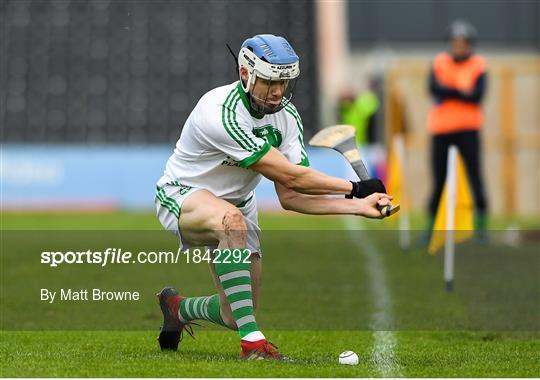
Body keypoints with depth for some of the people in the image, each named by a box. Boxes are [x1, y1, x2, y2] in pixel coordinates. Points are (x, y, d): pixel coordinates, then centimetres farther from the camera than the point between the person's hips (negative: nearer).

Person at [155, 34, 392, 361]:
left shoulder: (287, 116, -8)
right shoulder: (220, 113, -32)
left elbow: (290, 197, -10)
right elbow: (290, 176, -31)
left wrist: (358, 206, -21)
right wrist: (354, 187, -22)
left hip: (237, 204, 7)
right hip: (182, 196, -7)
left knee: (236, 318, 3)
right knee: (233, 221, -42)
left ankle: (179, 307, 39)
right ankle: (252, 342, -39)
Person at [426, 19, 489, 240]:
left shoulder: (478, 66, 2)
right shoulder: (440, 63, 8)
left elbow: (477, 96, -12)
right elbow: (434, 89, -9)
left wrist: (448, 93, -10)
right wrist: (462, 92, -12)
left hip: (467, 129, -2)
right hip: (440, 129, 2)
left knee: (475, 177, -7)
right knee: (438, 181, 4)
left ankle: (481, 225, -4)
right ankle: (431, 226, 12)